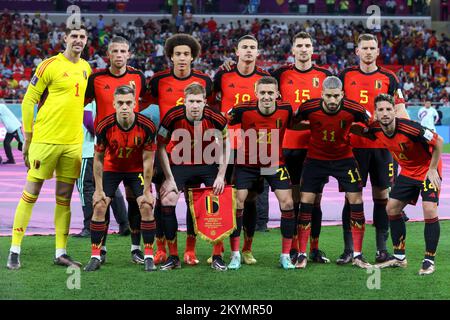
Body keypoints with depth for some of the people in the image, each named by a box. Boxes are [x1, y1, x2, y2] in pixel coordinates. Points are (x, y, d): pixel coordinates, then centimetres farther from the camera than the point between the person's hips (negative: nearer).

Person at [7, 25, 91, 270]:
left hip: (73, 142, 5)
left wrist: (84, 134, 16)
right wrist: (27, 138, -6)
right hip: (45, 139, -5)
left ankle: (61, 253, 13)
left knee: (64, 198, 8)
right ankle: (14, 251, 5)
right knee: (30, 194, -1)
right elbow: (28, 101, -5)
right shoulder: (50, 66, -7)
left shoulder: (86, 68, 12)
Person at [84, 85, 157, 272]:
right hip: (111, 168, 0)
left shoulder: (147, 127, -25)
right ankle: (95, 257, -2)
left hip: (137, 169, 0)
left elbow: (147, 160, -15)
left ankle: (148, 256, -2)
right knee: (99, 206, -11)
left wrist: (147, 191, -14)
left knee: (146, 207, -13)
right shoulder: (104, 127, -25)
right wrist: (99, 190, -12)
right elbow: (98, 158, -12)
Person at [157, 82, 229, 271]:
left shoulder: (215, 118, -22)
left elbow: (225, 145, -5)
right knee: (167, 201, -14)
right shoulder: (173, 117, -23)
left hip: (208, 164, 0)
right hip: (180, 164, 0)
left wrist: (221, 176, -10)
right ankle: (173, 257, -2)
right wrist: (169, 178, -13)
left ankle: (217, 257, -1)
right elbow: (161, 146, -11)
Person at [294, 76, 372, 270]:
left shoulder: (353, 110, -20)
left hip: (344, 158, 0)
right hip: (315, 159, 0)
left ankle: (357, 255, 6)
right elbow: (293, 123, 0)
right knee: (306, 203, -6)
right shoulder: (309, 108, -20)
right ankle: (302, 254, 4)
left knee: (356, 201, -5)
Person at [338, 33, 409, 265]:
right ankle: (348, 249, 5)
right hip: (353, 145, 0)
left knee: (381, 194, 5)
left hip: (382, 144, 1)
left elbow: (399, 110, 3)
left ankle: (381, 247, 12)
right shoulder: (346, 76, 7)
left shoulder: (388, 78, 6)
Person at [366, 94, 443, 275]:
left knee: (430, 210, -19)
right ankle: (399, 257, 16)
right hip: (407, 172, 7)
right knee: (392, 208, 4)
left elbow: (438, 141, -21)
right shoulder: (376, 130, -14)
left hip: (428, 170, -7)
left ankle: (429, 260, -7)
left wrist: (432, 169, -18)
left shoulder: (408, 128, -32)